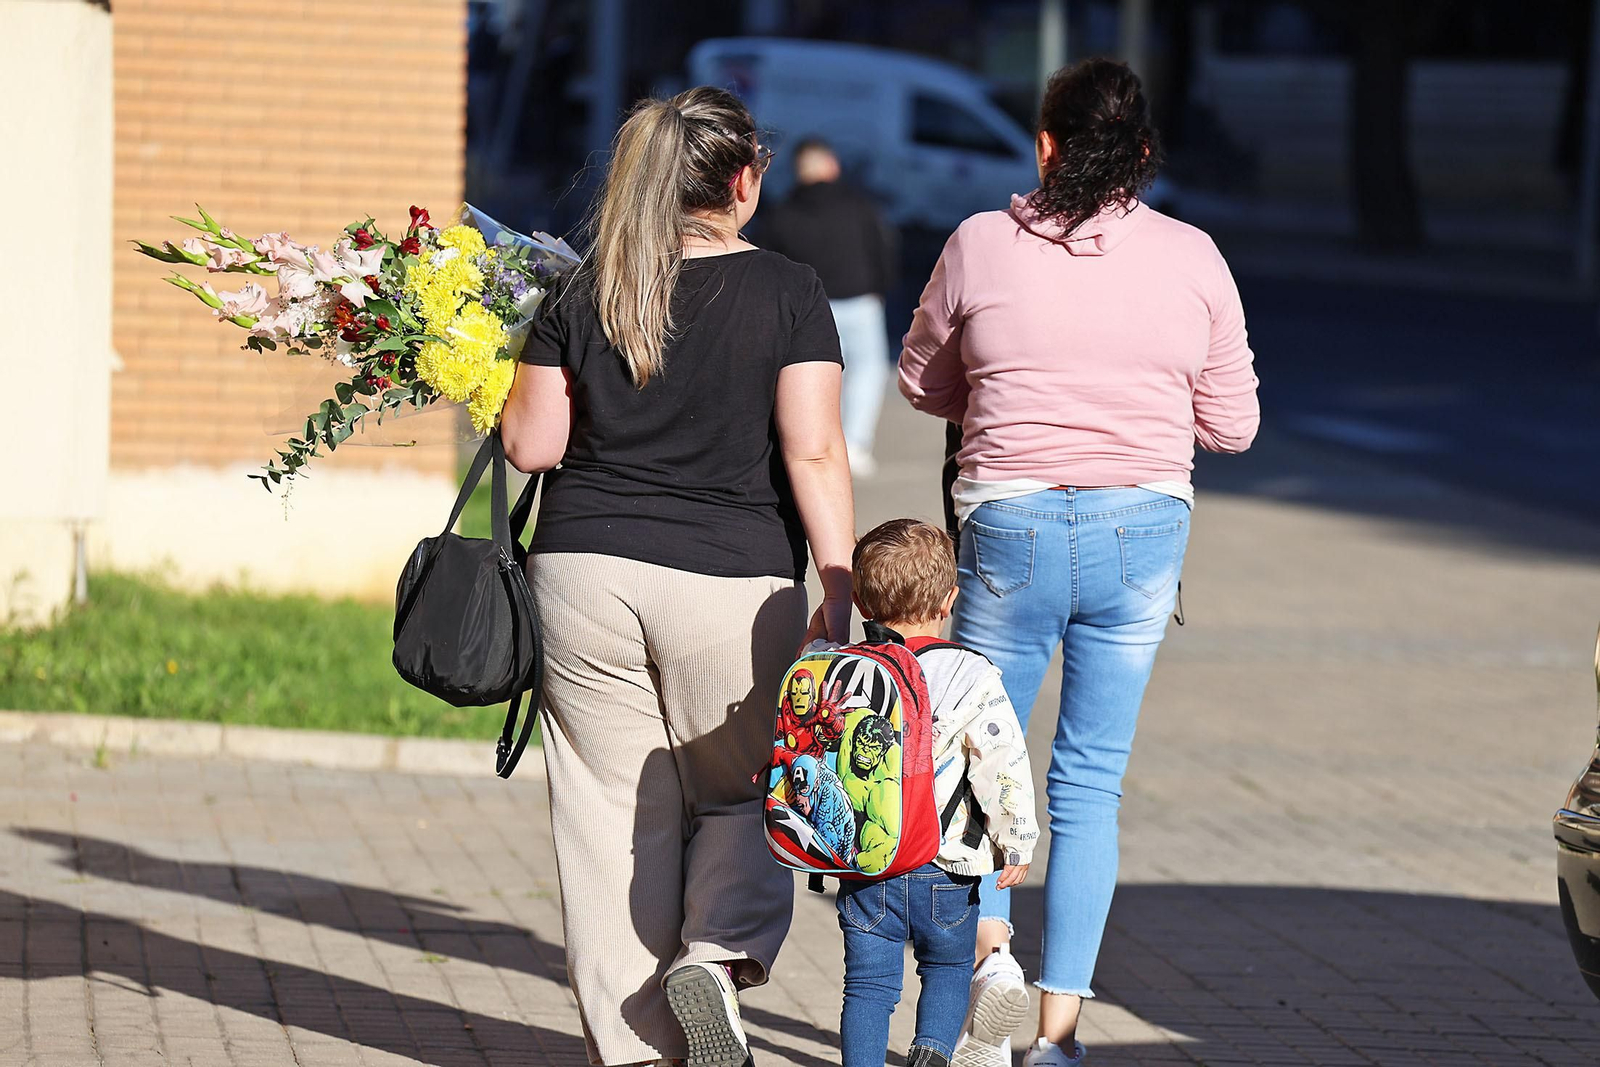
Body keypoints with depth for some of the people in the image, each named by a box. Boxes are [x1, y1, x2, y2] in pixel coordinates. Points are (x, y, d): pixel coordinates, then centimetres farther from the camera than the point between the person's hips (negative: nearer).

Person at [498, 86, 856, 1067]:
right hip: (733, 583, -2)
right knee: (741, 796, 15)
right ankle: (718, 953, -11)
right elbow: (814, 452, -11)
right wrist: (838, 594, -9)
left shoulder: (587, 294, 2)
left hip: (587, 571, 2)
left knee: (614, 809, 8)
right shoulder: (787, 293, -5)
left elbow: (532, 445, 3)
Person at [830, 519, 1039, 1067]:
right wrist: (1016, 844, 1)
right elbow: (1004, 767, -11)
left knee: (868, 983, 10)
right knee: (948, 970, 17)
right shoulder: (971, 677, -10)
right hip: (944, 871, -2)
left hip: (860, 871, 2)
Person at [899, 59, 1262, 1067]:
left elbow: (924, 381, 11)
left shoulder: (982, 244, -4)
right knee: (1092, 778, 9)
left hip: (1010, 526, -1)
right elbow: (1234, 424, 5)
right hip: (1144, 530, 1)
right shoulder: (1193, 257, -1)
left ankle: (987, 945, -6)